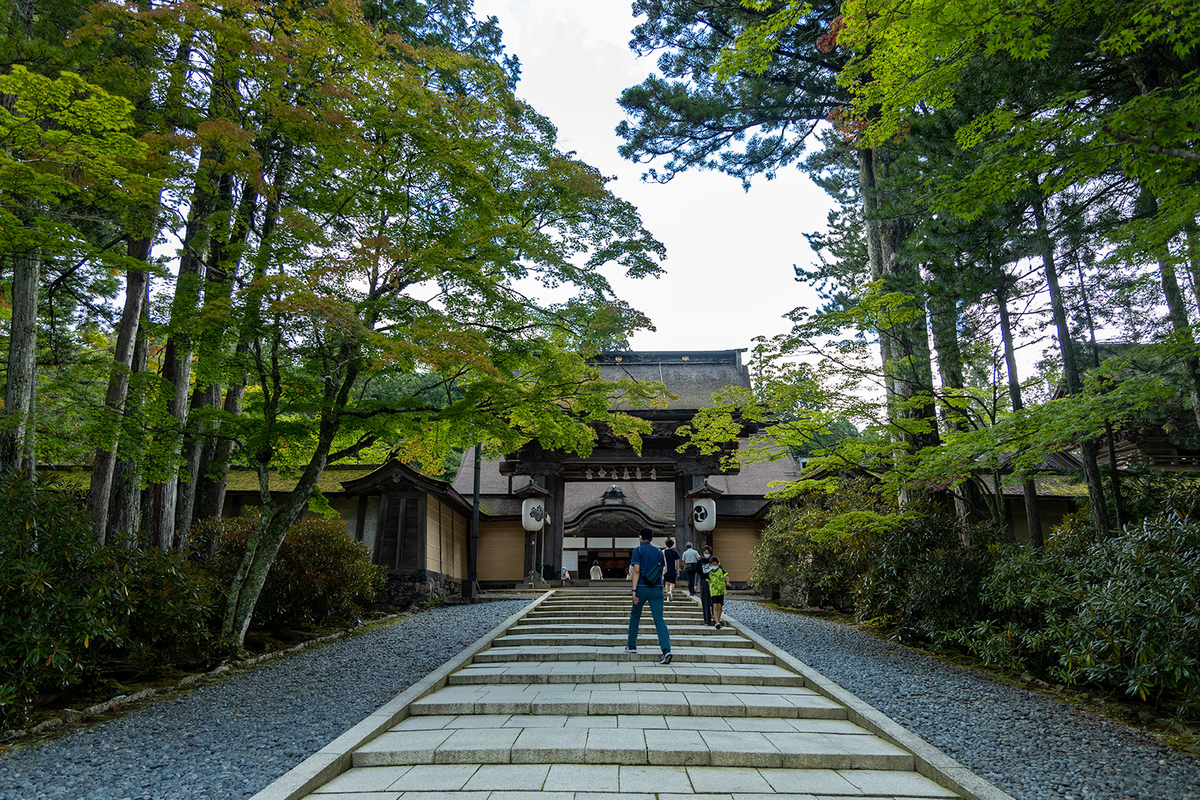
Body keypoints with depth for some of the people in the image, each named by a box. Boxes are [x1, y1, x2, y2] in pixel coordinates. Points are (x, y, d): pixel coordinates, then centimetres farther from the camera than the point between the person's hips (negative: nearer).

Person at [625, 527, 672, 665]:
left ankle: (631, 645, 26)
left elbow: (636, 571, -10)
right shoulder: (658, 551, 13)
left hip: (642, 587, -3)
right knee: (659, 619, -4)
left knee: (635, 615, 18)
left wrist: (634, 590, -12)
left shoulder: (638, 550, -1)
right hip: (657, 588, 3)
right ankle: (666, 650, -20)